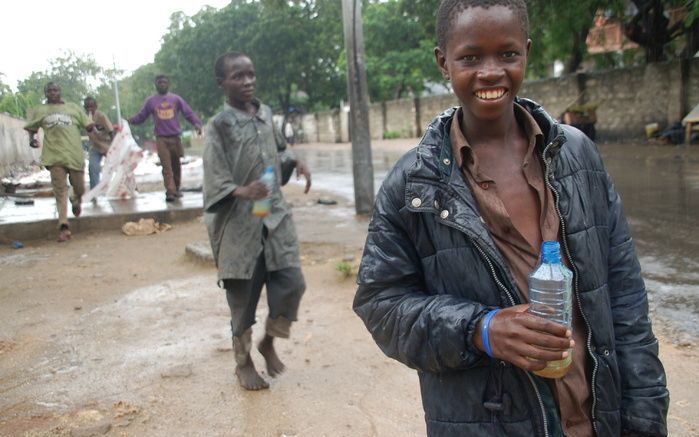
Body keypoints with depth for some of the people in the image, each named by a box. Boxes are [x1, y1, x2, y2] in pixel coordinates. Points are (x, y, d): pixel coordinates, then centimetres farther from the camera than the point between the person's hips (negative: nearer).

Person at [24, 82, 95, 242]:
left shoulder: (72, 107, 13)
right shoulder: (39, 111, 14)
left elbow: (88, 125, 11)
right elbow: (32, 128, 19)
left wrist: (93, 128, -11)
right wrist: (32, 138, -2)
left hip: (75, 154, 1)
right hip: (54, 156, -1)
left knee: (79, 188, 9)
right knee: (60, 190, -7)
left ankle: (76, 202, 46)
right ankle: (63, 226, -8)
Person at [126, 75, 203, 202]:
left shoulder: (176, 99, 4)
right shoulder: (150, 101, 5)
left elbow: (188, 113, -2)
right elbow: (141, 116, 8)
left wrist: (196, 123, -19)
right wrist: (130, 120, -12)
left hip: (175, 138, 1)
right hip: (161, 139, -1)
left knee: (176, 166, 11)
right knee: (166, 167, -11)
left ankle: (176, 190, 25)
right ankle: (170, 192, -16)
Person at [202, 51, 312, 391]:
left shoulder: (265, 114, 9)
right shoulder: (218, 127, -9)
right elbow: (216, 183, -14)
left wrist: (295, 163, 6)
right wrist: (243, 192, -33)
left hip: (276, 214, 5)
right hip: (239, 224, -5)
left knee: (292, 283, 0)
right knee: (243, 296, 6)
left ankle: (269, 341, 27)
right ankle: (243, 361, 28)